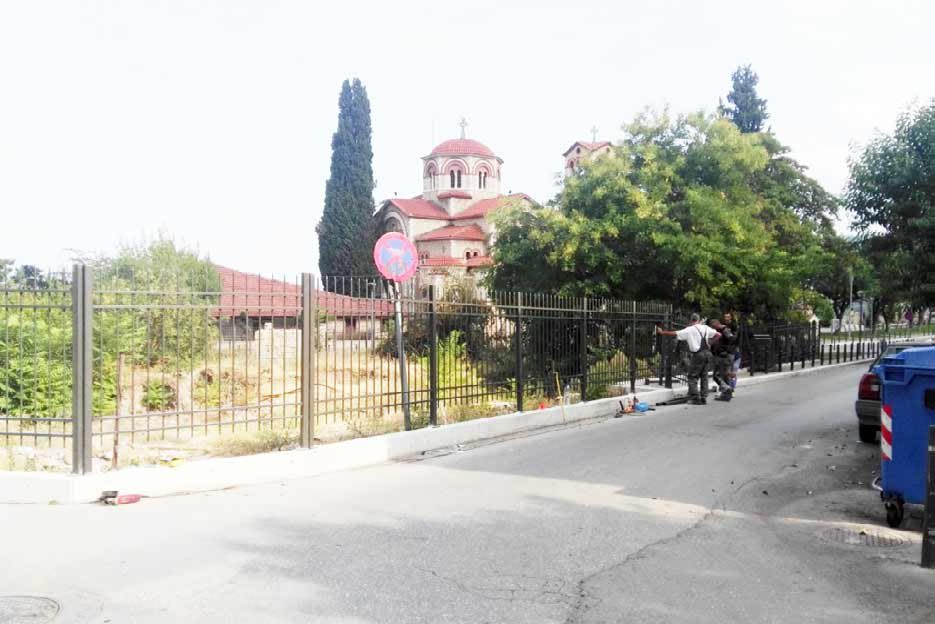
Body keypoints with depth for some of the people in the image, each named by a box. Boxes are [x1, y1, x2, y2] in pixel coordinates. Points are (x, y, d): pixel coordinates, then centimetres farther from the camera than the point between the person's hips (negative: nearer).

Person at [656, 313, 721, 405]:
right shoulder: (706, 328, 10)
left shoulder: (689, 330, -5)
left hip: (698, 354, -6)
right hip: (707, 352, 6)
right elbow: (718, 335, 14)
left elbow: (675, 334, -7)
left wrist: (662, 332, 3)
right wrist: (710, 342, 18)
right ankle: (704, 397, 15)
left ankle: (695, 397, -3)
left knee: (692, 376, 2)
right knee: (704, 376, 14)